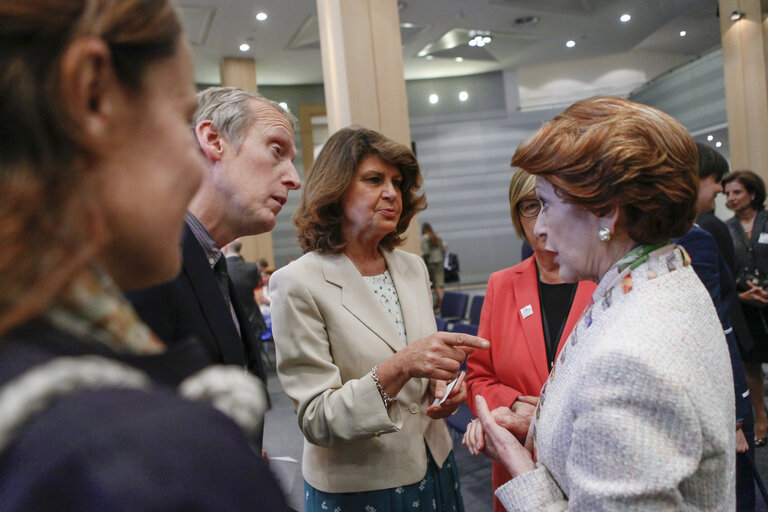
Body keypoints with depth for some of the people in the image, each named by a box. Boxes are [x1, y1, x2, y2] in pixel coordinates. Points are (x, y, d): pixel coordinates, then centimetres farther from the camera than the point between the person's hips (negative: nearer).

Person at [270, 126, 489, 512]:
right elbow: (316, 420, -19)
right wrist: (399, 368, -33)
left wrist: (443, 384, -10)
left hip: (433, 469, 5)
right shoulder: (298, 283, -17)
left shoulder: (413, 267, 1)